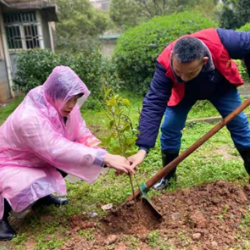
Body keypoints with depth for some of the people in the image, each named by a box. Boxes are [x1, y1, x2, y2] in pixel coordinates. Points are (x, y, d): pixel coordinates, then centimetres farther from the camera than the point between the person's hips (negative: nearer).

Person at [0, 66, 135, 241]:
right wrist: (106, 158, -46)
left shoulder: (61, 106, -13)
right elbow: (60, 150, -42)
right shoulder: (29, 118, -37)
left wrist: (108, 157, -30)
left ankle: (41, 195, 15)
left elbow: (83, 135, -11)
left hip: (35, 159, 8)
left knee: (73, 156, -6)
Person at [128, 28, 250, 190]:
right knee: (169, 128, -12)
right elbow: (153, 105, -43)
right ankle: (168, 175, 10)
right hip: (185, 92, 0)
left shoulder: (221, 41, -43)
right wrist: (143, 149, -50)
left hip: (221, 86, 1)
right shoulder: (165, 64, -41)